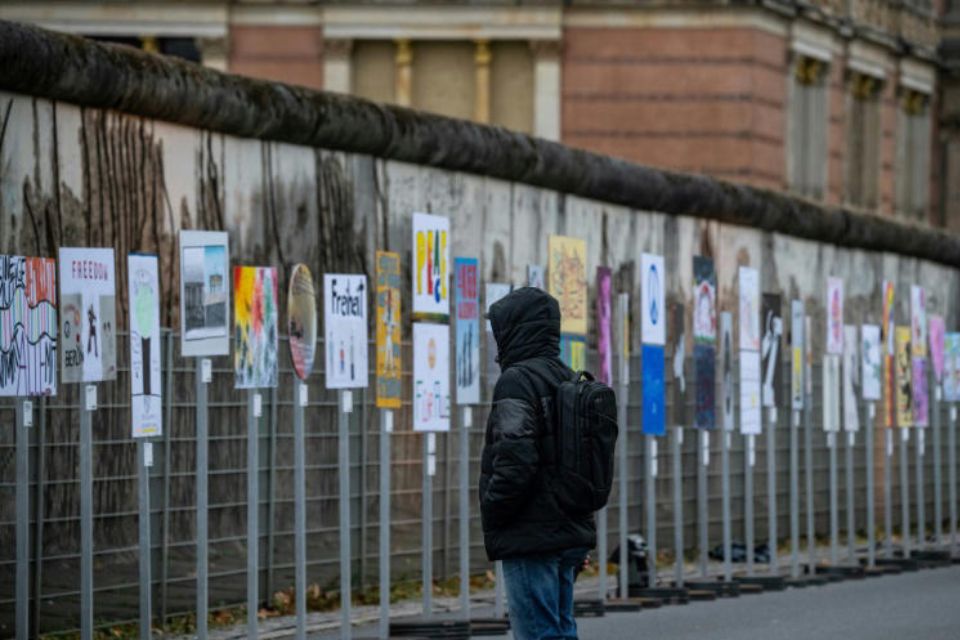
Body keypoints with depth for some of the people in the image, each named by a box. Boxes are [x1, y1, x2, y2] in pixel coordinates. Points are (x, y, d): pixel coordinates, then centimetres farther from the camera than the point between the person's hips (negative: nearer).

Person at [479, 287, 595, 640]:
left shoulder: (518, 382, -13)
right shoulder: (570, 382, 15)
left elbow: (515, 463, -22)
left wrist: (492, 519, -9)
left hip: (532, 537, -9)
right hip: (571, 534, 9)